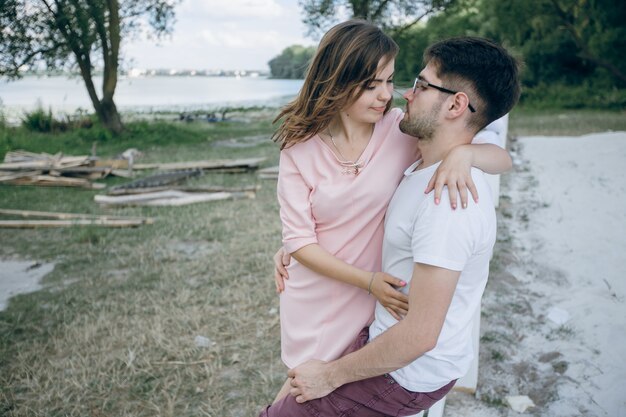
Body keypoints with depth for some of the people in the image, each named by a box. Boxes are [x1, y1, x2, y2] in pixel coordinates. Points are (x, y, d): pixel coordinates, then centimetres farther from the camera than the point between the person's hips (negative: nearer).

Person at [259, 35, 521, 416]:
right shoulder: (425, 170, 2)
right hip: (387, 330, 9)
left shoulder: (449, 199, -31)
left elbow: (420, 334, -30)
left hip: (409, 372, -9)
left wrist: (331, 376, -18)